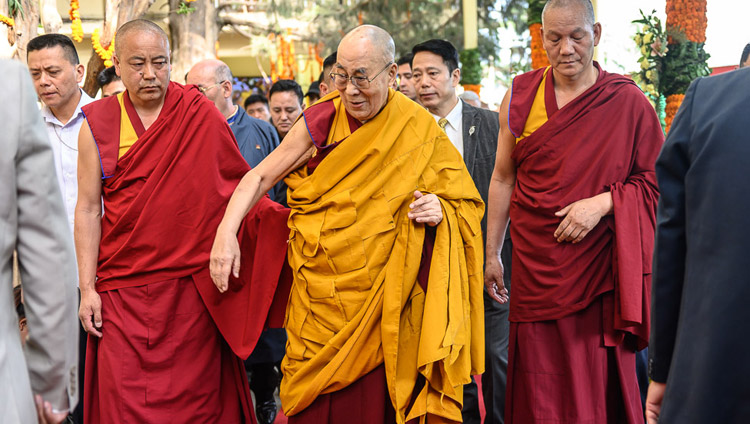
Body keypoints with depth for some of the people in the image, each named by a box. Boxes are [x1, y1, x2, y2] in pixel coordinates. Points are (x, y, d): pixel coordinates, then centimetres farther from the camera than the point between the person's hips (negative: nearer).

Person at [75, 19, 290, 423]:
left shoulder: (199, 113, 0)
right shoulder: (98, 125, 2)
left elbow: (238, 181, 6)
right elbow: (87, 209, 3)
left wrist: (281, 221, -8)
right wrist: (87, 288, -1)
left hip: (193, 287, 0)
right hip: (123, 292, 1)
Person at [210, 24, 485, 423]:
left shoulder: (418, 131, -1)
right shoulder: (322, 121, -1)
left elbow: (464, 204, 7)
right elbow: (260, 176, 2)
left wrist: (439, 211, -17)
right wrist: (226, 232, -13)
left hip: (379, 298, -1)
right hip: (318, 296, 1)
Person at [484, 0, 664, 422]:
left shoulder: (629, 102, -1)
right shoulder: (520, 97, 5)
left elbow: (655, 181, 3)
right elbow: (503, 178, 11)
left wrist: (603, 203, -14)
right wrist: (492, 254, 11)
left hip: (601, 268, -2)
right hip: (534, 267, 2)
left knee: (600, 387, 1)